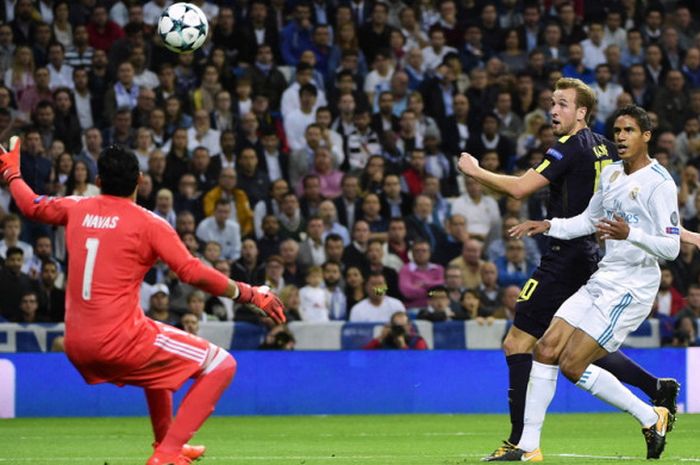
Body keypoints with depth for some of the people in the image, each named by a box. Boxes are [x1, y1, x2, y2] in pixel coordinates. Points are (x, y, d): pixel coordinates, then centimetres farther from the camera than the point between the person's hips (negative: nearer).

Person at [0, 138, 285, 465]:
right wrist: (249, 295, -7)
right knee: (221, 365, -3)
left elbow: (31, 206, 29)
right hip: (119, 342, -7)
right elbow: (193, 273, -15)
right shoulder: (147, 223, -6)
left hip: (76, 350, 7)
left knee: (156, 357, 38)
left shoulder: (77, 210, 9)